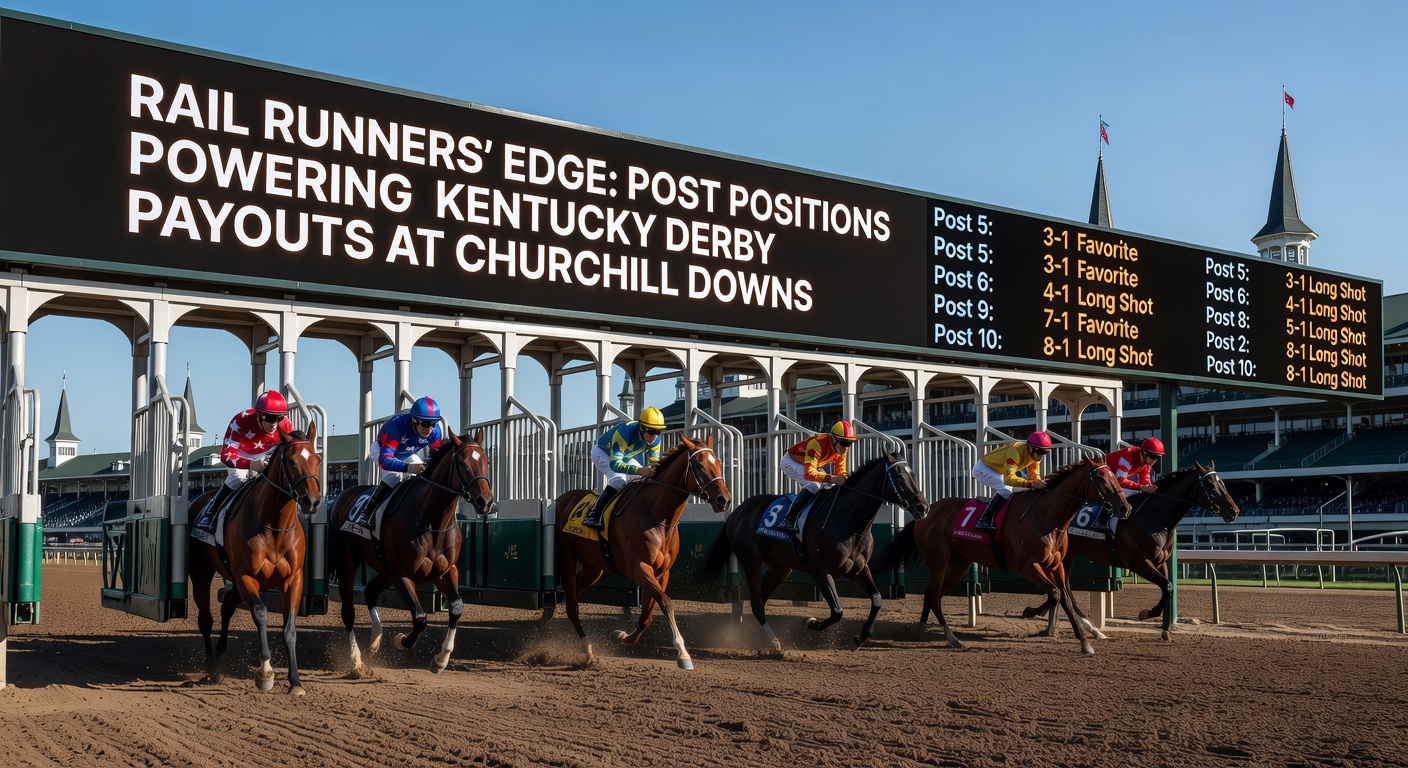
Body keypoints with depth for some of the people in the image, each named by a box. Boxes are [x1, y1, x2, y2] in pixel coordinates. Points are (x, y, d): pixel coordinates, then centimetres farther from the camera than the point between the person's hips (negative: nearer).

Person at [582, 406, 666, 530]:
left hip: (625, 456, 7)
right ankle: (593, 515, -31)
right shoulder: (625, 432, -42)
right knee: (618, 479, -31)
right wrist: (640, 470, -64)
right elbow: (614, 464, -50)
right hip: (602, 452, -7)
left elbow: (654, 461, -13)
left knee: (645, 478, -7)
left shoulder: (655, 439, -22)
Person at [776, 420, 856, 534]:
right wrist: (831, 478, -60)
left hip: (811, 464, 9)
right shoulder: (817, 444, -39)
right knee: (815, 484, -29)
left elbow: (840, 471, -8)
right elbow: (809, 473, -48)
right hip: (791, 462, -9)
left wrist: (844, 478, -32)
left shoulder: (841, 448, -14)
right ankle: (788, 520, -31)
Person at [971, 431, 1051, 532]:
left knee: (1024, 489, 6)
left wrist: (1039, 483, -29)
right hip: (983, 469, -9)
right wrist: (1031, 484, -57)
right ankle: (984, 521, -29)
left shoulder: (1035, 454, -11)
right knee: (1006, 490, -30)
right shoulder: (1015, 452, -37)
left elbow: (1034, 476, -6)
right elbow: (1008, 478, -48)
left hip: (998, 472, 9)